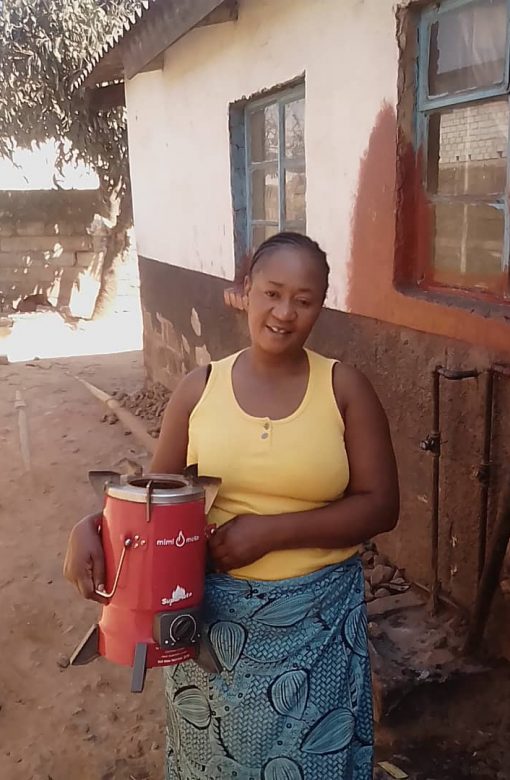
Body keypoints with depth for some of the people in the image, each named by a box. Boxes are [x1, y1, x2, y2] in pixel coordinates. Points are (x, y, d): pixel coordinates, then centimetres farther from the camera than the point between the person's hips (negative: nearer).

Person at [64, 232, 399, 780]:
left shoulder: (344, 388, -7)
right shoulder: (200, 388, -3)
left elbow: (380, 506, -10)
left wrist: (271, 531, -19)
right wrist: (94, 526, -15)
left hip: (316, 618, -1)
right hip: (215, 612, 2)